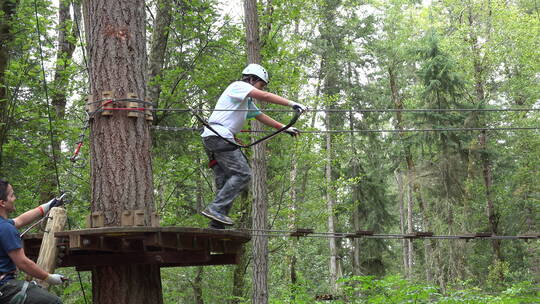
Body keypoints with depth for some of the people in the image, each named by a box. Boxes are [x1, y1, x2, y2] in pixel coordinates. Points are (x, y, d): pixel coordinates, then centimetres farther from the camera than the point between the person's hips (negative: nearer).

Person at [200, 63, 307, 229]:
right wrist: (292, 104, -17)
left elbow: (261, 116, 30)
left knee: (225, 183, 5)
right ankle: (215, 209, -21)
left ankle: (216, 227, 1)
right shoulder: (239, 86, -1)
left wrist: (285, 128, 25)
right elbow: (265, 96, -13)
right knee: (242, 174, -15)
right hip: (219, 134, -10)